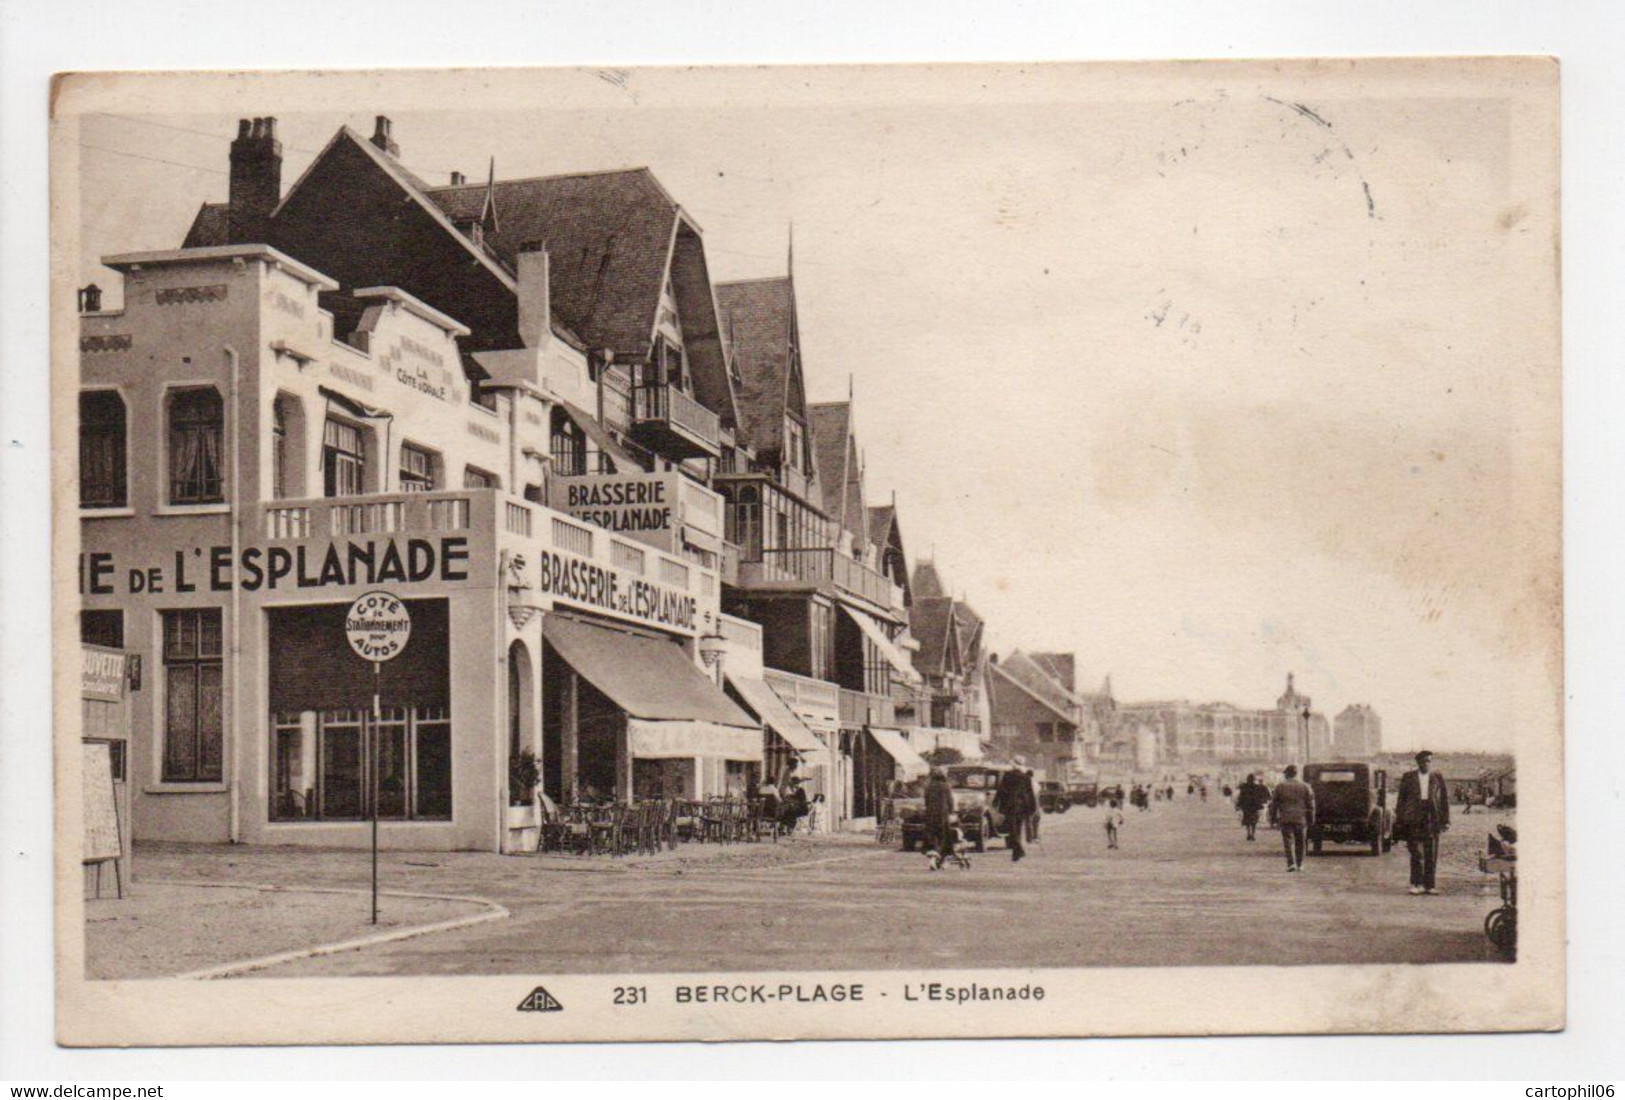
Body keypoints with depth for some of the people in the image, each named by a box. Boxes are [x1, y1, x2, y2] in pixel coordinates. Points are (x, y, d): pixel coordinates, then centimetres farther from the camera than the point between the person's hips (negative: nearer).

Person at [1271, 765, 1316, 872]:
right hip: (1301, 819, 2)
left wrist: (1274, 817, 10)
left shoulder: (1280, 786, 0)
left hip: (1285, 819, -2)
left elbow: (1275, 803, 2)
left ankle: (1291, 863, -15)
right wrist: (1311, 819, 11)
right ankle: (1299, 865, 17)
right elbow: (1310, 804, 4)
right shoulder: (1305, 786, 3)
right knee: (1300, 842, 12)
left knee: (1288, 841, -2)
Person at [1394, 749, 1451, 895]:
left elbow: (1445, 798, 10)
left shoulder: (1438, 778, 11)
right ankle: (1416, 884, -2)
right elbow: (1401, 799, 10)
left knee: (1431, 853, 1)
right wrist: (1399, 820, 4)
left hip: (1432, 818, 1)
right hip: (1414, 817, -1)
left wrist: (1445, 820, 3)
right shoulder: (1408, 777, 11)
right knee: (1416, 852, -6)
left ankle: (1428, 885, 7)